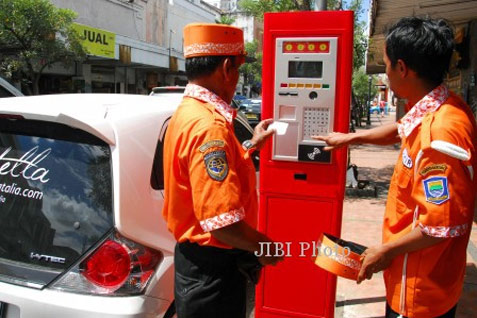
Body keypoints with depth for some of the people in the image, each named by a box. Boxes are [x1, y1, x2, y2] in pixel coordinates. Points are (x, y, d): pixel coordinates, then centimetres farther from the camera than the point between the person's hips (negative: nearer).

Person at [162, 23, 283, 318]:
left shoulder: (187, 112, 6)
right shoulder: (209, 125, -27)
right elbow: (222, 221, -31)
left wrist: (252, 145, 23)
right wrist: (264, 247, -14)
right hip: (212, 270, -10)